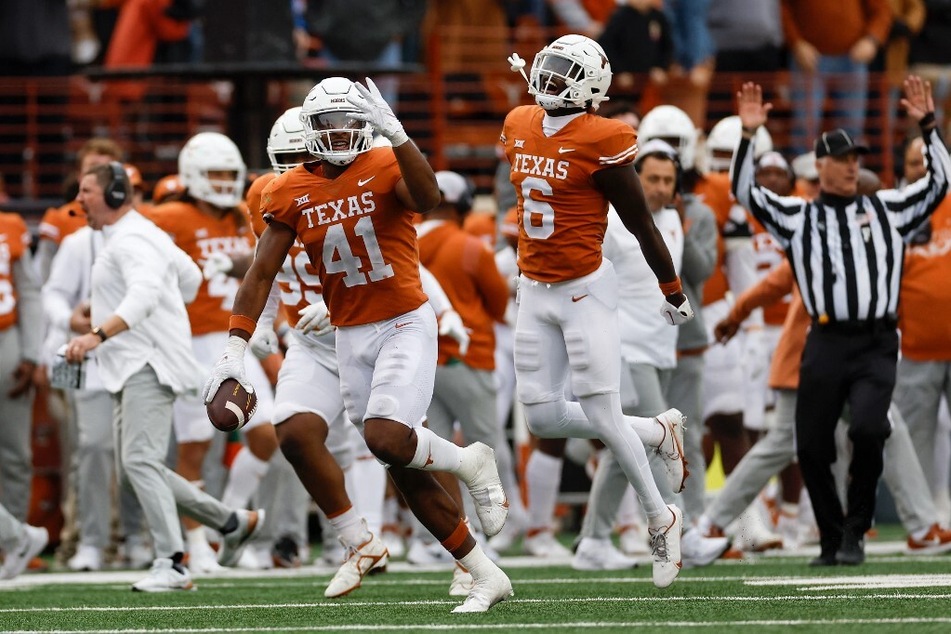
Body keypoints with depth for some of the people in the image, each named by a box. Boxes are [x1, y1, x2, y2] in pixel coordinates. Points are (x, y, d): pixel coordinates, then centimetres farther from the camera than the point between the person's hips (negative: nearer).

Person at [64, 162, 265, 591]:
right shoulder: (147, 235, 20)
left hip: (147, 366, -11)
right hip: (131, 371, 11)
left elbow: (145, 296, -30)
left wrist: (97, 335, -41)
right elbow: (190, 278, 31)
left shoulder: (131, 241, -13)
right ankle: (234, 523, 17)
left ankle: (171, 565, -24)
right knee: (132, 470, 10)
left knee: (140, 461, -19)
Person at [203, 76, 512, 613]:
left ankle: (469, 463, 6)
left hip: (406, 324, -5)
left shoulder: (386, 168, -10)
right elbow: (261, 274, 2)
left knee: (385, 438, -26)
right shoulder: (291, 194, 2)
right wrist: (235, 351, -4)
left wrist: (396, 134, -41)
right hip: (350, 337, 5)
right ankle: (486, 576, 15)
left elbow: (428, 199, -32)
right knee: (405, 471, 4)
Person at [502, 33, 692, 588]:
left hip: (585, 291, -7)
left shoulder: (600, 142, -17)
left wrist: (673, 292, -2)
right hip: (535, 292, 7)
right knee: (544, 418, 4)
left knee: (602, 416, -6)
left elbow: (642, 224, -9)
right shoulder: (521, 127, 5)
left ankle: (661, 520, 13)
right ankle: (659, 432, 26)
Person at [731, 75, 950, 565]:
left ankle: (856, 530, -3)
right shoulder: (797, 217, 11)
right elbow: (744, 192, 1)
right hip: (825, 345, 1)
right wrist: (748, 135, -10)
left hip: (877, 345, -1)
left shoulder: (888, 209, 14)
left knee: (868, 429, -22)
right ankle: (832, 540, 18)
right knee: (811, 448, 0)